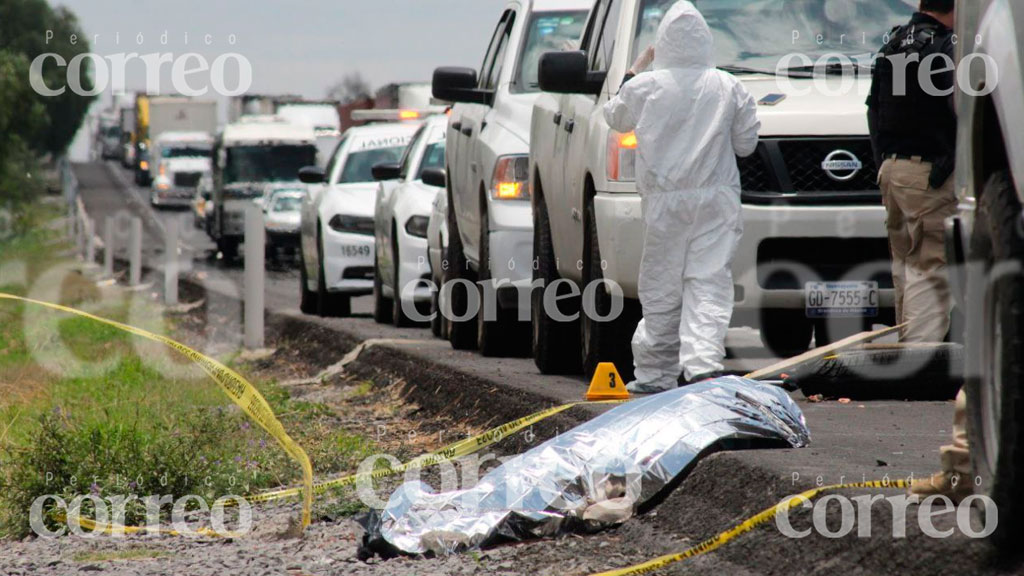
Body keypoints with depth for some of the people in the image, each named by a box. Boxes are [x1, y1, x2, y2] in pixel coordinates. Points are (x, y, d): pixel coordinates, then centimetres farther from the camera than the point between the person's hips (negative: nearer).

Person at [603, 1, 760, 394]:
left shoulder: (644, 87, -2)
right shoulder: (728, 88, 0)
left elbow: (616, 118, 18)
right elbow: (746, 142, 9)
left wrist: (633, 71, 31)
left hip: (664, 202, 0)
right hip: (716, 199, 0)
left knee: (661, 287, 7)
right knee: (709, 281, -4)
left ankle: (655, 374, 12)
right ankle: (703, 362, -21)